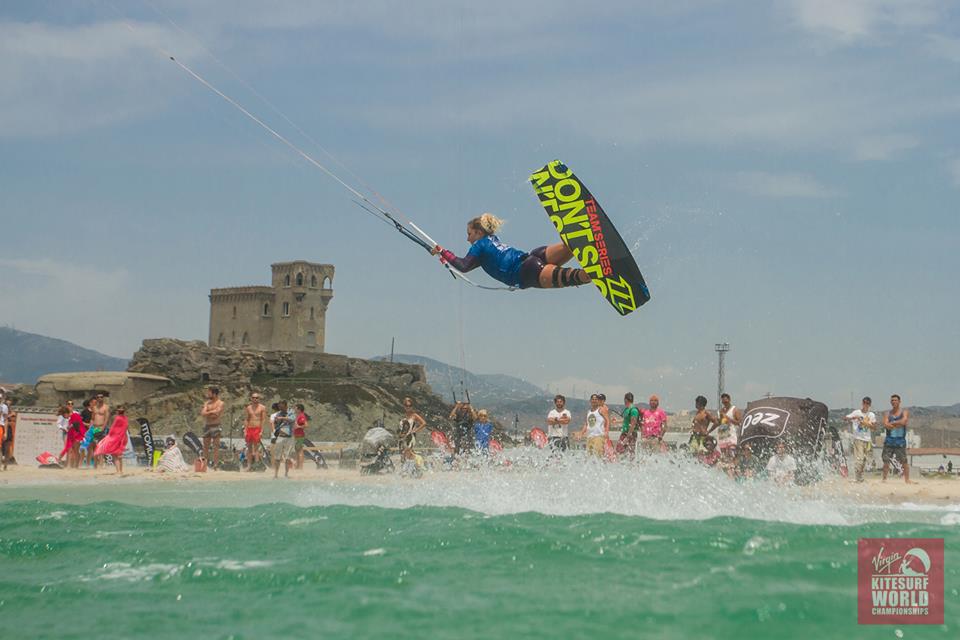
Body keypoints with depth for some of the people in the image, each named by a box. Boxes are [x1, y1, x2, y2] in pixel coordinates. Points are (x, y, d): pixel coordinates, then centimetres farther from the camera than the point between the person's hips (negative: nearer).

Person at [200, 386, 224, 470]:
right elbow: (203, 413, 2)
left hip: (215, 426, -6)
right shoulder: (207, 403, 14)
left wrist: (207, 413, -6)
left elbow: (216, 414, -15)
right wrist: (211, 412, -9)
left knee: (216, 447, -5)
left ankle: (215, 465, -6)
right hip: (207, 426, 6)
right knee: (205, 446, 7)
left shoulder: (220, 403, -3)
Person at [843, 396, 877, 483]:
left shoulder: (872, 415, 10)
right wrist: (852, 418, -23)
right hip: (858, 439, -4)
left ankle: (860, 477, 19)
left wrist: (867, 424, -14)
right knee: (859, 459, -13)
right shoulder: (856, 413, 0)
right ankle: (856, 478, -10)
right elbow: (845, 418, -6)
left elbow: (874, 427, 3)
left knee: (864, 459, 8)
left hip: (867, 440, 4)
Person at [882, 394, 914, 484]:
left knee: (904, 461, -3)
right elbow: (886, 425, -6)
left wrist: (892, 424, -10)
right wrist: (898, 424, -15)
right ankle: (884, 479, 5)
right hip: (889, 440, 2)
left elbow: (903, 421, -14)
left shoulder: (905, 412, 5)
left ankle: (907, 480, 2)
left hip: (900, 440, -1)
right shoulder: (887, 414, 10)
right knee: (886, 461, -2)